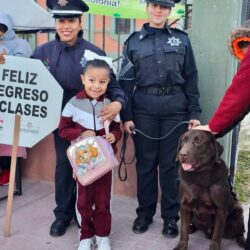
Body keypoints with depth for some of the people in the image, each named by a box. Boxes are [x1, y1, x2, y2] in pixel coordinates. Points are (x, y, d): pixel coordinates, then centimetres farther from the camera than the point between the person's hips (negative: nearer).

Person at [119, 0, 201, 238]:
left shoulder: (181, 39, 8)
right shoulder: (134, 41, 7)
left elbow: (191, 79, 7)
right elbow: (125, 81, 4)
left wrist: (194, 113, 0)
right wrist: (126, 115, -3)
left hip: (175, 109, 0)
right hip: (144, 110, 0)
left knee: (171, 163, 4)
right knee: (145, 162, 7)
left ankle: (170, 216, 18)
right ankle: (145, 212, 24)